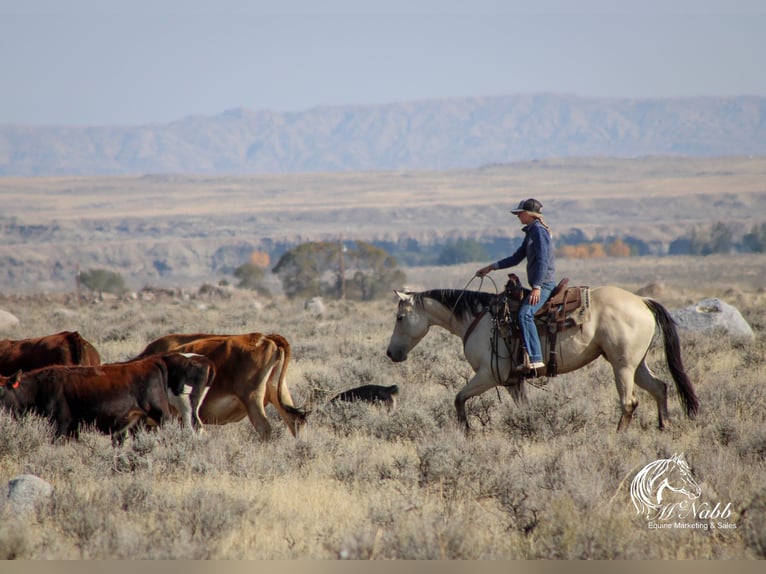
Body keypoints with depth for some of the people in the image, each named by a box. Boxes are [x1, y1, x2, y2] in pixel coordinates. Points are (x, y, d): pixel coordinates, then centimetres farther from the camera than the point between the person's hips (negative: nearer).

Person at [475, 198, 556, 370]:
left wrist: (537, 287, -27)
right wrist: (492, 267, 22)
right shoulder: (531, 233, 20)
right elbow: (516, 258, 27)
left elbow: (542, 260, -20)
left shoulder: (539, 231, -11)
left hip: (544, 283, -11)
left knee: (525, 314, -28)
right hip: (539, 284, 11)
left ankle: (535, 358, -37)